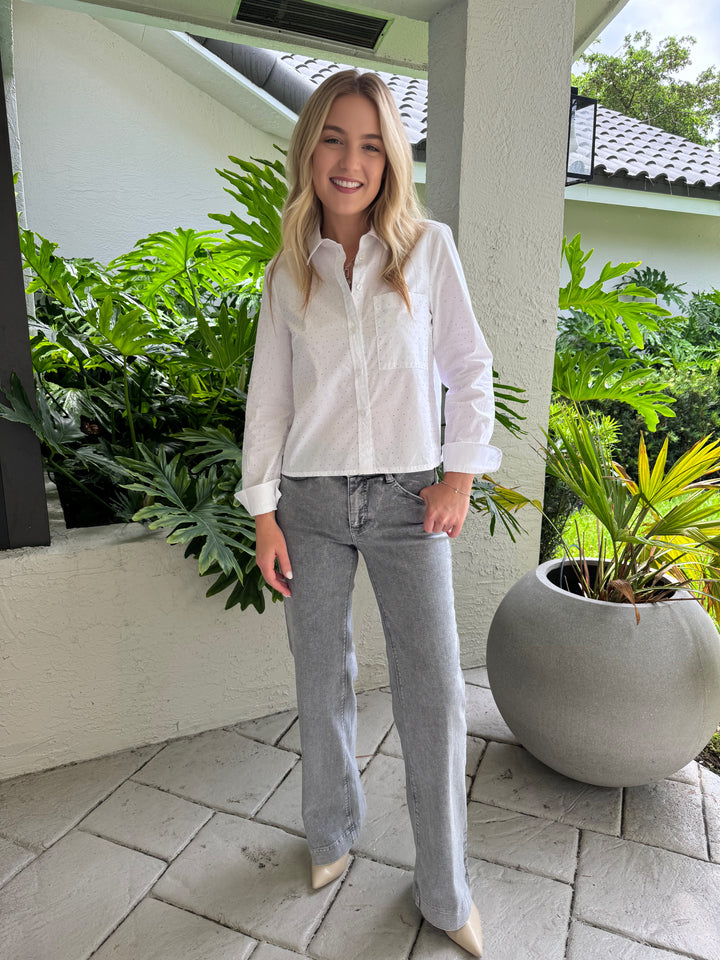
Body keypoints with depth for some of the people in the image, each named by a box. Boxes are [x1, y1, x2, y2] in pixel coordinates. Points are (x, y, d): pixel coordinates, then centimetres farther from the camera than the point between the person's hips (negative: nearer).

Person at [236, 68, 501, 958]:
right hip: (312, 500, 2)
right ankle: (332, 832, 39)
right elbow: (268, 395, 5)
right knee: (322, 680, 12)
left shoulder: (429, 247, 1)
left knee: (435, 694, 2)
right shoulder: (288, 271, 5)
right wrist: (264, 513, 2)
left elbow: (469, 368, 4)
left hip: (406, 497, -1)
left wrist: (463, 474, -3)